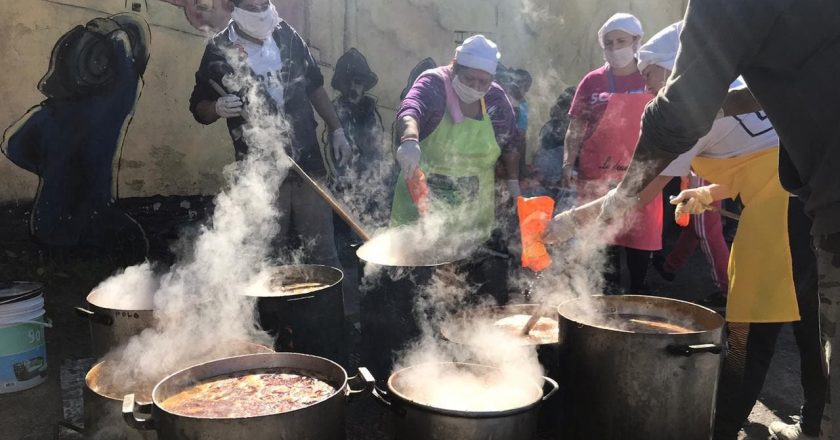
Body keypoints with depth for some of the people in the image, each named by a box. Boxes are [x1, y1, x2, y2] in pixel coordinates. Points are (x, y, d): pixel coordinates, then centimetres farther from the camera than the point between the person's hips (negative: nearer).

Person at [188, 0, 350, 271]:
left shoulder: (286, 36, 5)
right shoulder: (220, 51, -3)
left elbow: (315, 86, 16)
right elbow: (199, 107, 4)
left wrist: (337, 130, 12)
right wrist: (218, 108, -19)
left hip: (308, 162, 3)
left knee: (323, 250, 9)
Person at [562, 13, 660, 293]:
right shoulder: (592, 82, 4)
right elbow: (576, 128, 3)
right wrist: (568, 164, -8)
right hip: (598, 174, 0)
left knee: (640, 235, 4)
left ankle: (638, 295, 19)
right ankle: (611, 294, 17)